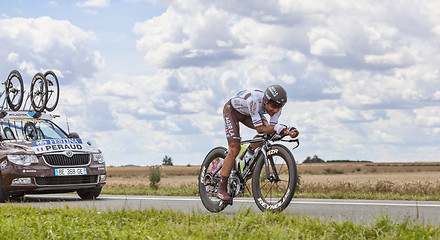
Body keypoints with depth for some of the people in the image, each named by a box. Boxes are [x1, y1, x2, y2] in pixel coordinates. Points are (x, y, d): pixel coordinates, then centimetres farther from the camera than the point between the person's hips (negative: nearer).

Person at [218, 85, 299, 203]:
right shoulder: (254, 101, -44)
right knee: (234, 150, -17)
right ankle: (222, 190, -12)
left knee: (266, 133, -19)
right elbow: (259, 128, -44)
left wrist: (288, 131, -43)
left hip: (246, 113, 6)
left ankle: (245, 158, 4)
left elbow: (271, 128, -24)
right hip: (232, 110, -6)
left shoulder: (276, 107, -25)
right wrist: (279, 128, -57)